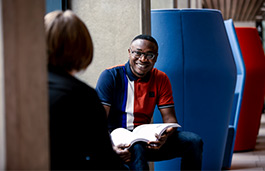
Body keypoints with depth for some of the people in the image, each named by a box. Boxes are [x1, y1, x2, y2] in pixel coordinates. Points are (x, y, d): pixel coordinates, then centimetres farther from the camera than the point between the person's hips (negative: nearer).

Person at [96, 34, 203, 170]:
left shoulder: (161, 79, 6)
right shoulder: (110, 76, -7)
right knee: (136, 148, -39)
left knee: (193, 141, -13)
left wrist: (165, 136, -25)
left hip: (147, 141, 5)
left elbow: (169, 118, 1)